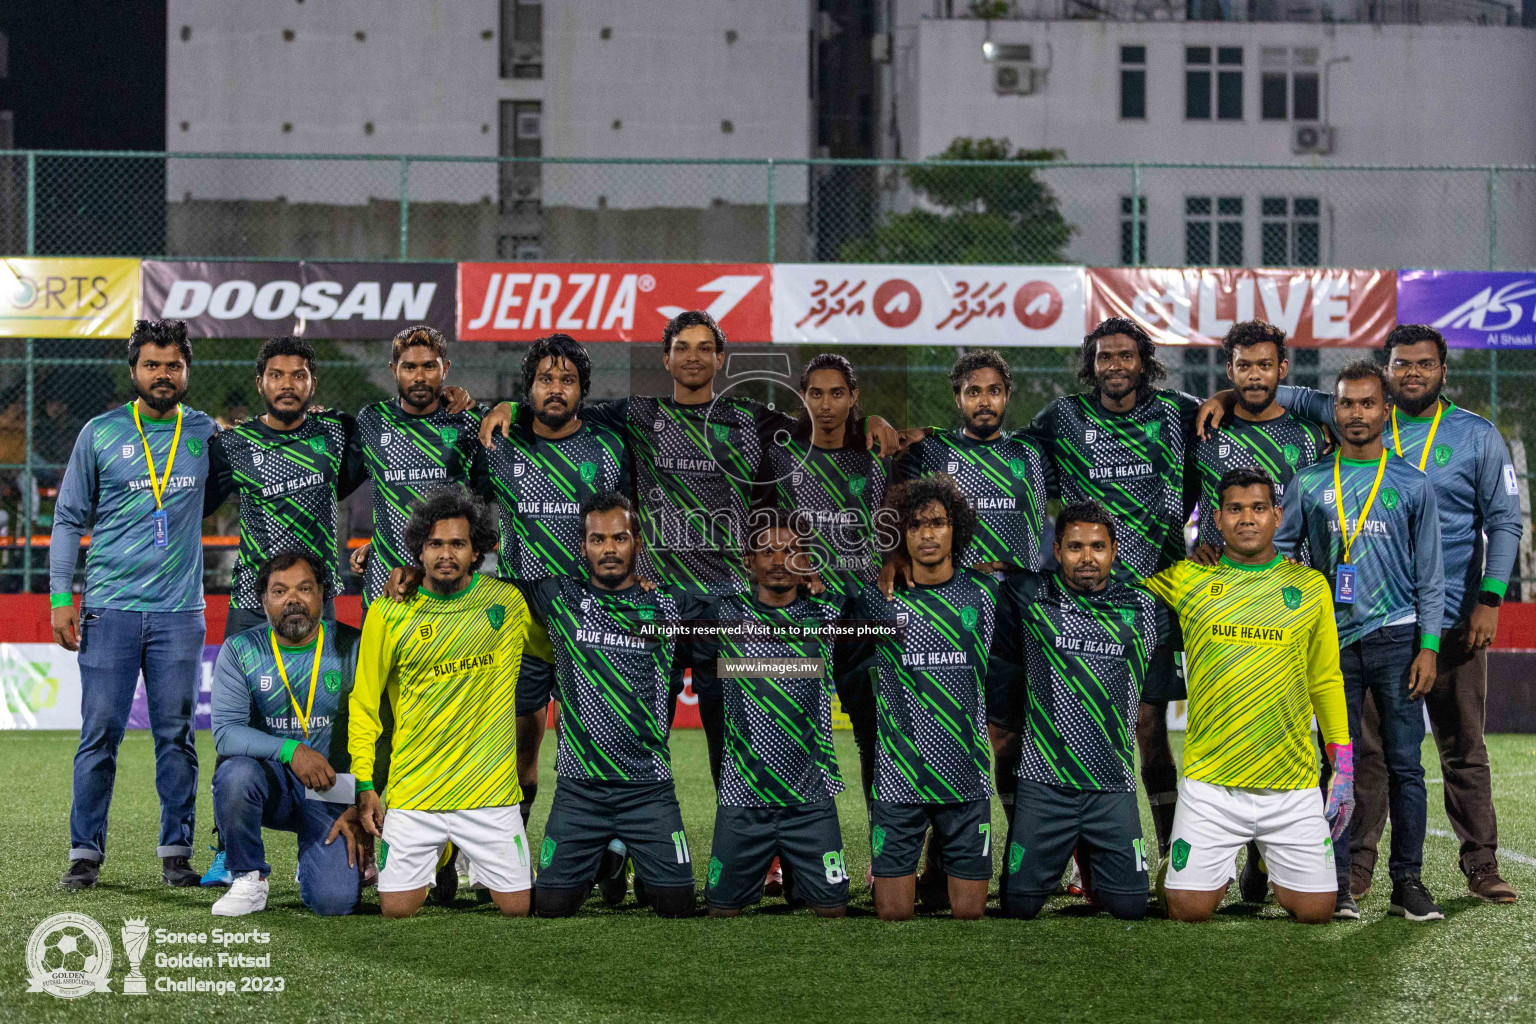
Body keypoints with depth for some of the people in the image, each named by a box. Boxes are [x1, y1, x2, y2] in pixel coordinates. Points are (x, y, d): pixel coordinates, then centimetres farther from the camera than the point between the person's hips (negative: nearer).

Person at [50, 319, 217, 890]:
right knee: (100, 732, -2)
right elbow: (69, 518, 7)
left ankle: (176, 852, 10)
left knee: (176, 734, 3)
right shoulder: (100, 434, 4)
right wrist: (61, 596, -1)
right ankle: (86, 852, 5)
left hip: (179, 611, 1)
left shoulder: (207, 433, 8)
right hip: (110, 607, -1)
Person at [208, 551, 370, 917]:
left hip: (332, 791, -1)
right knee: (235, 773, -35)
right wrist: (290, 750, -27)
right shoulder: (240, 650, -2)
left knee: (333, 901, -20)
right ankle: (249, 879, -10)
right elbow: (226, 732, -12)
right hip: (271, 782, 1)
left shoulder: (352, 649, -4)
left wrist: (361, 808, -13)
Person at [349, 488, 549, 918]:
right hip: (413, 794, 0)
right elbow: (363, 703, 4)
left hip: (490, 790, 0)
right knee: (396, 909, -3)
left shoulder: (511, 603, 0)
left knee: (517, 908, -2)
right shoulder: (388, 613, -2)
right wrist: (365, 784, -1)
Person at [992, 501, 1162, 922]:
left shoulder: (1143, 607, 6)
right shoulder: (1028, 599, 1)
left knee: (1130, 906, -1)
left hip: (1114, 787, 1)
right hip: (1043, 782, -1)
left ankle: (1090, 864, 32)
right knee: (1020, 905, 1)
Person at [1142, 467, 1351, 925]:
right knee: (1188, 909, -6)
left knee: (1314, 910, -1)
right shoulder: (1186, 579, 2)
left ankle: (1271, 863, 30)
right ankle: (1219, 866, 27)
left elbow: (1327, 681, 11)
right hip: (1210, 783, -1)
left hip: (1294, 784, 1)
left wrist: (1344, 768, 8)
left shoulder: (1311, 586, 7)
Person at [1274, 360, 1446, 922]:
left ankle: (1408, 881, 5)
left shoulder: (1412, 485, 7)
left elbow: (1430, 574, 7)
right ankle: (1337, 884, 3)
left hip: (1396, 637, -1)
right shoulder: (1309, 484, 9)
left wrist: (1428, 647, -1)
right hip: (1334, 641, 1)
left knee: (1405, 765, -1)